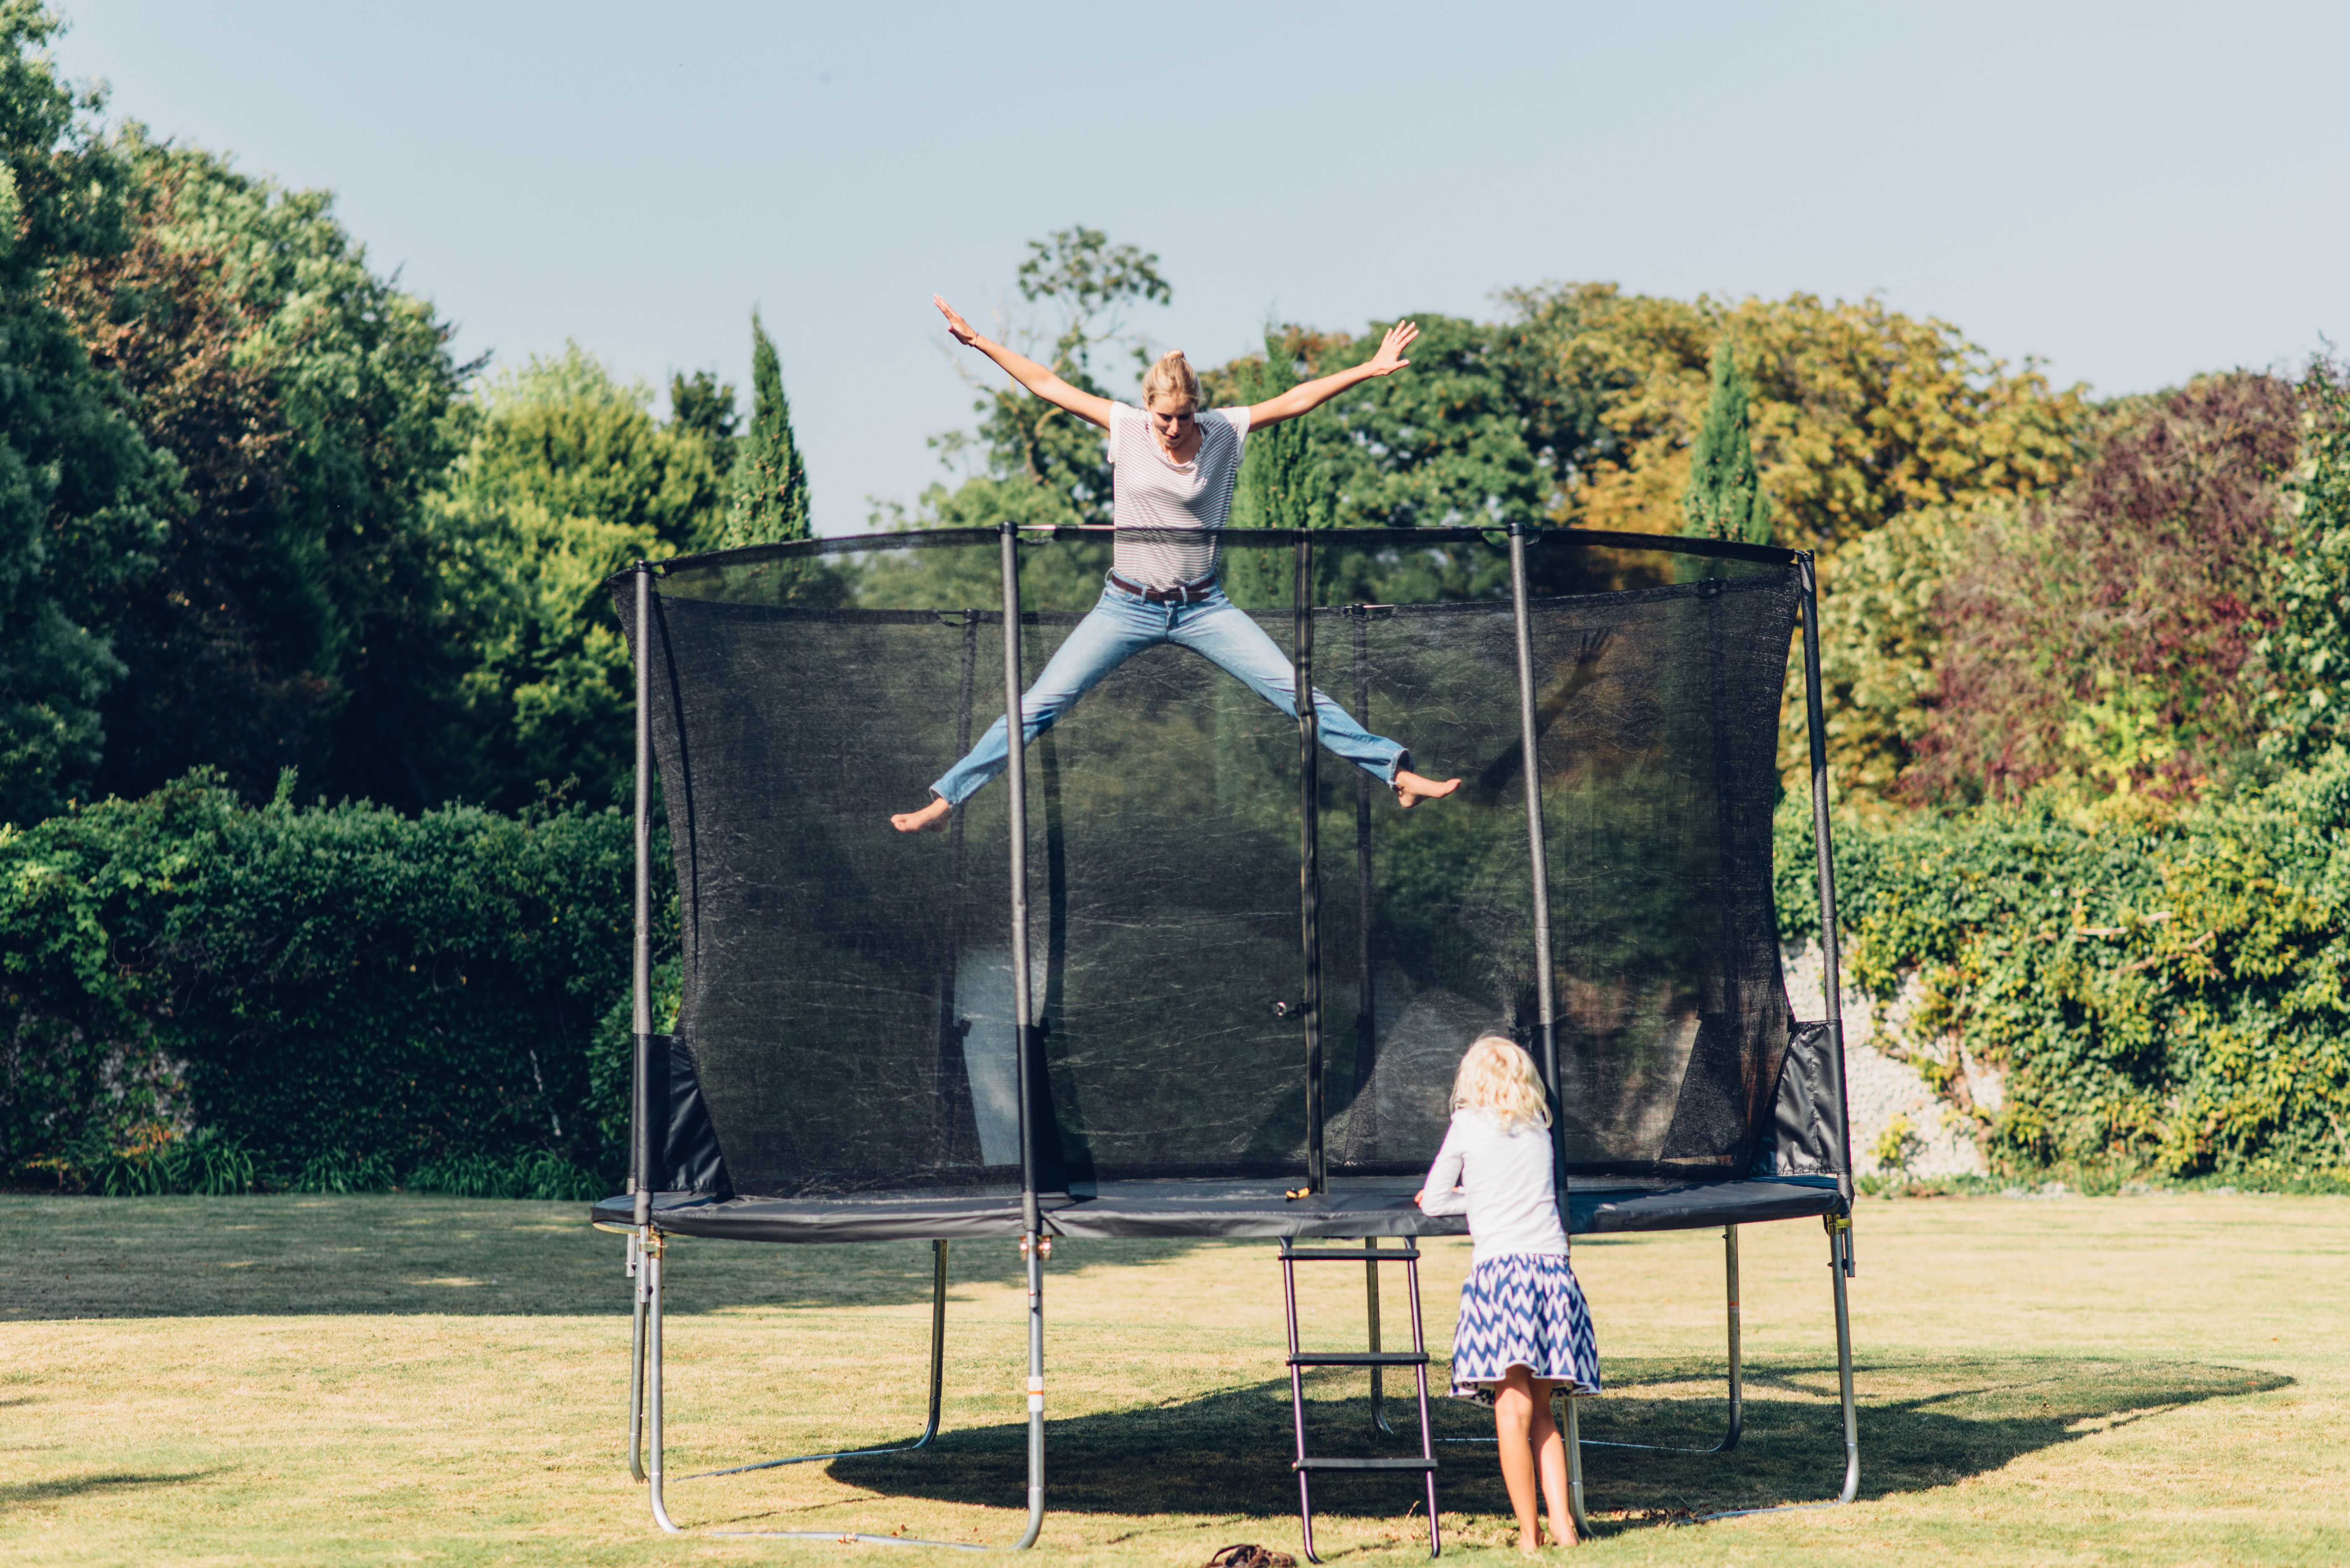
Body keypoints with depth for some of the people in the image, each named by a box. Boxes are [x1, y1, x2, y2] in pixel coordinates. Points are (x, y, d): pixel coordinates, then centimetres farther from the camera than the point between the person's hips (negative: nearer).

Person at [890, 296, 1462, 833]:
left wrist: (1370, 370, -11)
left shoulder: (1224, 432, -4)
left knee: (1297, 692, -7)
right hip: (1128, 606, 0)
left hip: (1203, 607, 0)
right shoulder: (1125, 428, -5)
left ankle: (1397, 774, -1)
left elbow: (1295, 400, -6)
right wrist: (978, 341, 0)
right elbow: (1047, 385, -1)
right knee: (1038, 707, -4)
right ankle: (944, 801, 2)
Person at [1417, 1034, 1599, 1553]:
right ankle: (1562, 1523, 5)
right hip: (1553, 1266, 5)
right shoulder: (1539, 1129, 18)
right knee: (1541, 1410, 12)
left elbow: (1432, 1202, 13)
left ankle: (1529, 1532, -15)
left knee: (1513, 1406, -10)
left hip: (1500, 1267, -5)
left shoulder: (1468, 1126, 7)